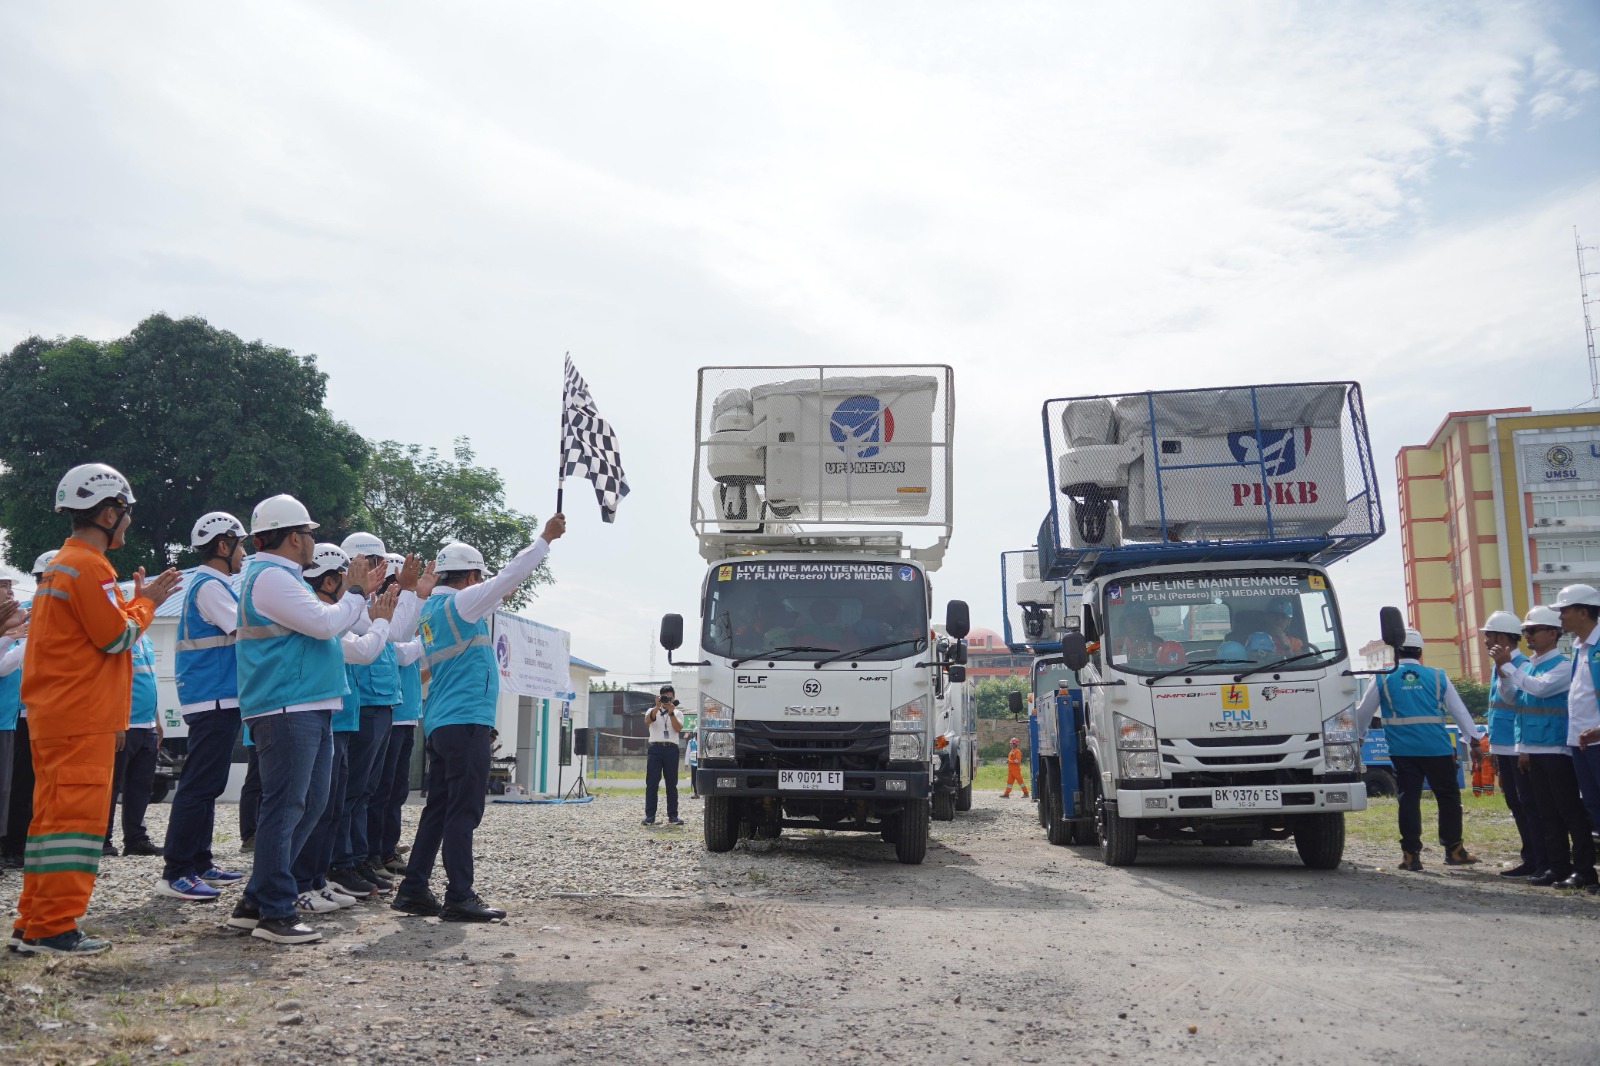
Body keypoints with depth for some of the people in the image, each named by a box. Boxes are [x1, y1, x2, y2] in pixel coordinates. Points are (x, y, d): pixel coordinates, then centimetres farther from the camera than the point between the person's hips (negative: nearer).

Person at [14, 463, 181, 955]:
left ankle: (33, 923, 20)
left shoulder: (61, 563, 18)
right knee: (76, 817, -7)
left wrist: (136, 601, 11)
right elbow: (118, 638, -14)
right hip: (82, 717, -10)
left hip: (53, 715, 10)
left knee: (53, 816, 14)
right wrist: (145, 602, 2)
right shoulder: (89, 566, -15)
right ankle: (54, 928, -3)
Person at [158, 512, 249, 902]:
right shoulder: (210, 585, -13)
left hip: (216, 701, 11)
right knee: (198, 786, -9)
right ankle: (175, 872, -6)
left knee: (206, 786, 14)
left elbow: (235, 633, 21)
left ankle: (200, 863, 21)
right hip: (215, 701, -11)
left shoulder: (209, 584, 18)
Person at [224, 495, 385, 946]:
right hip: (286, 709, -11)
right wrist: (354, 593, -1)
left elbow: (322, 627, 26)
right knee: (285, 807, -7)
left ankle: (256, 901, 20)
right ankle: (274, 912, -1)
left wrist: (360, 593, 20)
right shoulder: (269, 577, -11)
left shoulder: (282, 576, 22)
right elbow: (324, 624, -17)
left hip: (310, 708, 11)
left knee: (309, 805, 13)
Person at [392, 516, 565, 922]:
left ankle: (413, 889, 17)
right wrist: (545, 538, -7)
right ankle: (459, 898, -6)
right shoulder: (458, 602, -10)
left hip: (439, 723, 10)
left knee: (439, 809, 13)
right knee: (463, 812, -8)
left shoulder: (432, 609, 16)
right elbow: (510, 576, -12)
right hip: (465, 721, -10)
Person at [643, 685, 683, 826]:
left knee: (672, 783, 2)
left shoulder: (677, 713, 15)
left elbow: (678, 728, -4)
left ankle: (672, 816, 5)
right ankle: (650, 816, -2)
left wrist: (671, 712, -14)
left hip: (671, 749, 1)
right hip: (655, 748, -1)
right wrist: (657, 706, -19)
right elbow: (647, 721, -10)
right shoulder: (652, 711, 13)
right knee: (651, 783, -4)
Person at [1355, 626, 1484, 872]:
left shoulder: (1383, 679, 6)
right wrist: (1475, 737, 17)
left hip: (1402, 749, 0)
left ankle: (1411, 854, 3)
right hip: (1437, 748, 0)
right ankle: (1453, 850, 16)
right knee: (1448, 796, 12)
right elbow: (1459, 710, 11)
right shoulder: (1437, 676, 8)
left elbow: (1363, 712, 13)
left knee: (1409, 798, 4)